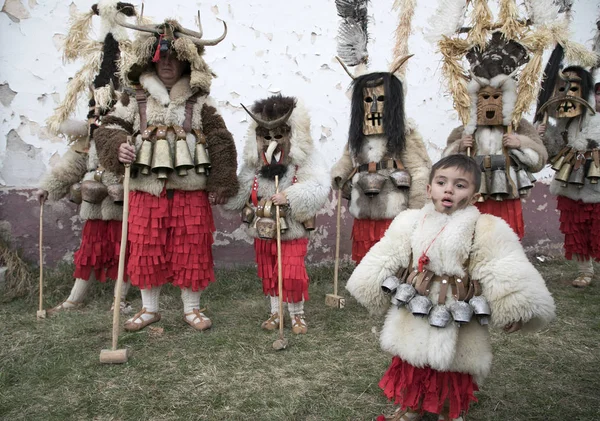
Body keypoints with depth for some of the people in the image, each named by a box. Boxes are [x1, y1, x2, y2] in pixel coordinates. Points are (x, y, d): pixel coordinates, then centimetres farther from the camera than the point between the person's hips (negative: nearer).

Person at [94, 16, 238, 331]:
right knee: (146, 250, 8)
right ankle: (149, 308, 27)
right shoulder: (134, 100, 8)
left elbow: (221, 142, 1)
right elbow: (108, 129, 5)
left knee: (191, 250, 5)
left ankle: (192, 308, 24)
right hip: (146, 191, 2)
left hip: (191, 191, -1)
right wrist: (119, 146, -19)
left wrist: (220, 184, -5)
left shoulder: (200, 102, 4)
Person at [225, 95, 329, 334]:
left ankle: (297, 314, 19)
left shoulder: (306, 160, -11)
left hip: (293, 232, -4)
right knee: (269, 275, 14)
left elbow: (318, 189, -24)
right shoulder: (252, 164, 3)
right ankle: (276, 312, 32)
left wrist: (290, 197, -33)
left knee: (292, 275, -4)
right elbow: (239, 192, 13)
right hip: (262, 232, 5)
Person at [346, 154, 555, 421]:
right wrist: (372, 289, 9)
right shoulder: (410, 222, -2)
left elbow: (509, 274, -15)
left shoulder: (485, 229, -12)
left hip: (456, 322, -3)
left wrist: (516, 308, -20)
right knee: (409, 369, 20)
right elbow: (384, 260, 5)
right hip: (413, 319, 3)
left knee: (453, 375, 16)